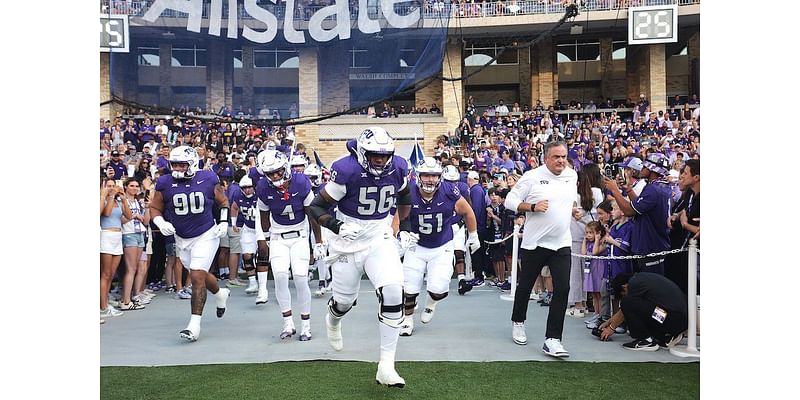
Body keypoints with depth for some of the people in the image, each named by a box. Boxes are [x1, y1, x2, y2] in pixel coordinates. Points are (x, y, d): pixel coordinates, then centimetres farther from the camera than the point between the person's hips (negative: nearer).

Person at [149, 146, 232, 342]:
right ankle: (221, 294, 50)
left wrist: (224, 222, -3)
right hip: (182, 239, 4)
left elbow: (223, 202, 7)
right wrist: (161, 223, -15)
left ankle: (194, 325, -9)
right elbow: (154, 208, 3)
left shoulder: (208, 180, -10)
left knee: (197, 276, -13)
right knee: (200, 275, 18)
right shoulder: (165, 183, -8)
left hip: (206, 236, -4)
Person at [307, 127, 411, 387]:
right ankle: (333, 321, 55)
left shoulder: (398, 168, -7)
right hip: (349, 240, -2)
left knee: (393, 293, -18)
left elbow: (404, 197, 17)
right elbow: (317, 206, -13)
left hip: (380, 238, 2)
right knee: (345, 300, 13)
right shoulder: (346, 171, -21)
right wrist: (337, 226, -28)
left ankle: (386, 365, -7)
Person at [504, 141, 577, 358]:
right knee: (525, 286, 11)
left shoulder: (572, 175, 8)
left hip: (562, 244, 4)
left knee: (562, 289, -7)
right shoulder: (532, 177, -8)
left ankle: (552, 340, -3)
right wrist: (533, 206, -19)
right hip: (535, 243, -3)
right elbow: (510, 201, -7)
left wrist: (573, 209, 11)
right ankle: (518, 323, 36)